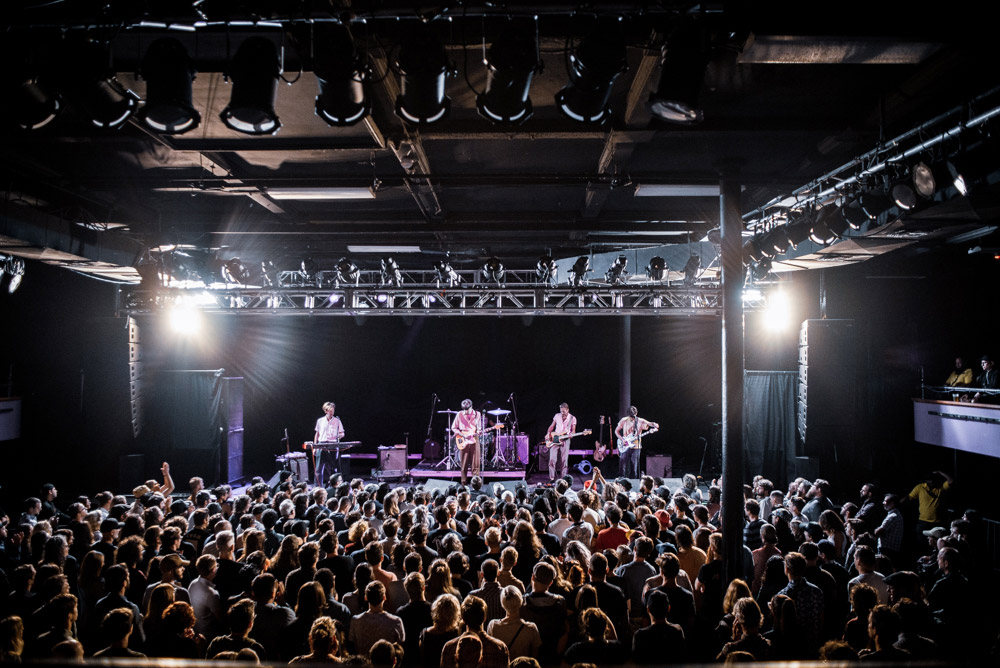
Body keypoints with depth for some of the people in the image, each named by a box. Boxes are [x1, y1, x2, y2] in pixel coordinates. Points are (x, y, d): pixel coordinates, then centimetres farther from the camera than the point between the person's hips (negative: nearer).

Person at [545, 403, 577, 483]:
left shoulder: (572, 418, 1)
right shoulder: (557, 416, 7)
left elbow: (573, 430, 3)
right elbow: (552, 426, 14)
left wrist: (571, 434, -18)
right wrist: (548, 434, 0)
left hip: (565, 440, -1)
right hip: (554, 439, 1)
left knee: (564, 460, -1)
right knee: (552, 459, -7)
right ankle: (552, 479, -3)